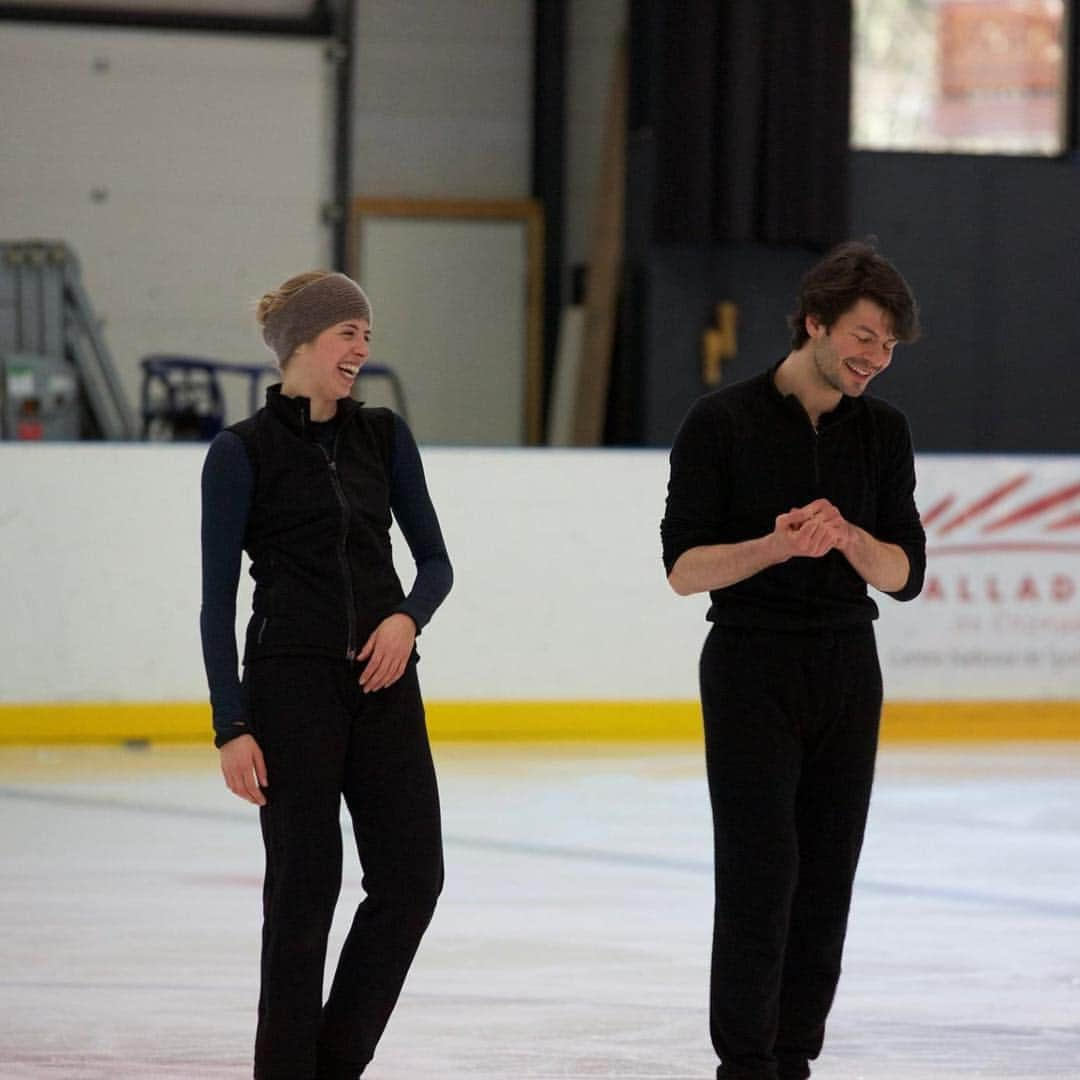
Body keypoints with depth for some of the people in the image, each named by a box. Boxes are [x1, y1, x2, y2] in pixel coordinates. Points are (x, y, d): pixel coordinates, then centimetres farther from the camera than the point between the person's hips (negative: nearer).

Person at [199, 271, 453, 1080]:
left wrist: (408, 617, -10)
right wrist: (232, 726, -12)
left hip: (383, 681, 5)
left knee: (412, 874, 0)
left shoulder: (383, 437, 9)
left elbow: (435, 560, 12)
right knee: (305, 883, -2)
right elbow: (219, 599, -6)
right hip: (291, 685, -5)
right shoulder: (242, 453, -6)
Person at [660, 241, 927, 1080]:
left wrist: (847, 538, -17)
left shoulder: (883, 432, 6)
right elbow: (686, 568, -8)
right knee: (760, 877, -8)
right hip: (751, 671, -4)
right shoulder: (724, 424, -6)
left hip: (847, 673, 4)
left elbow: (905, 574, 3)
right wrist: (775, 546, -24)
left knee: (826, 882, 1)